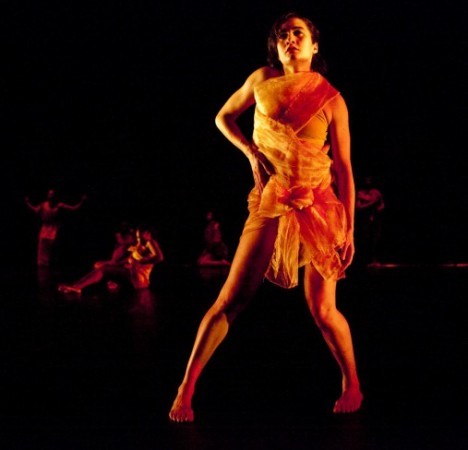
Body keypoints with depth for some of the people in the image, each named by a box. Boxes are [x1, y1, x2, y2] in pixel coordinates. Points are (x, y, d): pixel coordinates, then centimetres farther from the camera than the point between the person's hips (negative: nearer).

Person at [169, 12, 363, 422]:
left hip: (319, 204, -1)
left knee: (322, 309, -3)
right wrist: (251, 153, 2)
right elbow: (224, 117, 19)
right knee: (232, 299, -6)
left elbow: (344, 168, 1)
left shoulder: (331, 100, 0)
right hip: (272, 203, 1)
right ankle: (187, 388, 1)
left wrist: (349, 227, -4)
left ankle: (352, 386, 19)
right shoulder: (263, 80, 4)